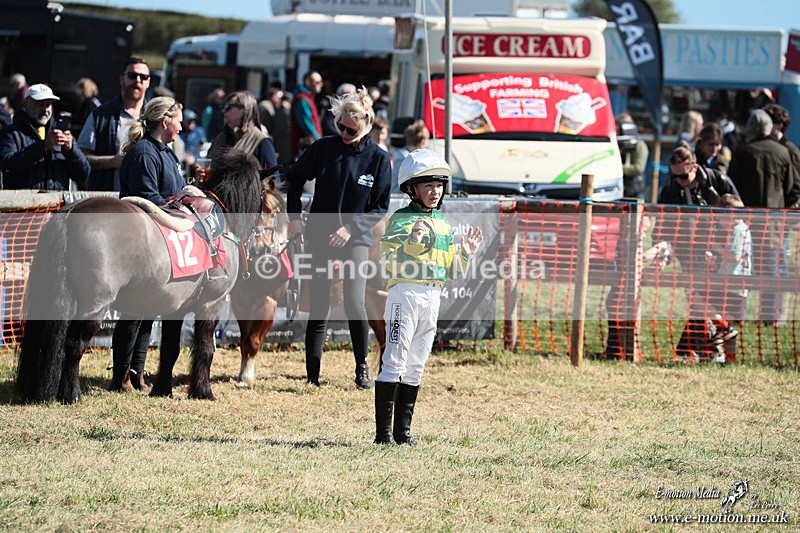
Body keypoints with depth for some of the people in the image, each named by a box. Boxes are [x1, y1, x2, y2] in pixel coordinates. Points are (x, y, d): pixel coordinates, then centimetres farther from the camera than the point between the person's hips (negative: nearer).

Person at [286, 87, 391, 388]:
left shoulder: (378, 159, -4)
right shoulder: (324, 148, -1)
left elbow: (380, 207, -1)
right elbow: (295, 177, 12)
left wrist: (351, 227, -14)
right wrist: (294, 216, 3)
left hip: (356, 239, -1)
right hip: (320, 238, 1)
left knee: (354, 304, -15)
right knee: (319, 307, 1)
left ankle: (362, 367, 4)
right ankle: (312, 373, 10)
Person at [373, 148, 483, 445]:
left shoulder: (443, 225, 16)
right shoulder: (401, 219, -5)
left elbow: (450, 273, 22)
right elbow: (389, 259, -18)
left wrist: (465, 255, 6)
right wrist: (412, 240, -32)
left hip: (433, 297, 7)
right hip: (405, 291, -7)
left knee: (416, 365, 10)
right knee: (395, 361, -9)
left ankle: (403, 430, 15)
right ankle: (383, 431, -8)